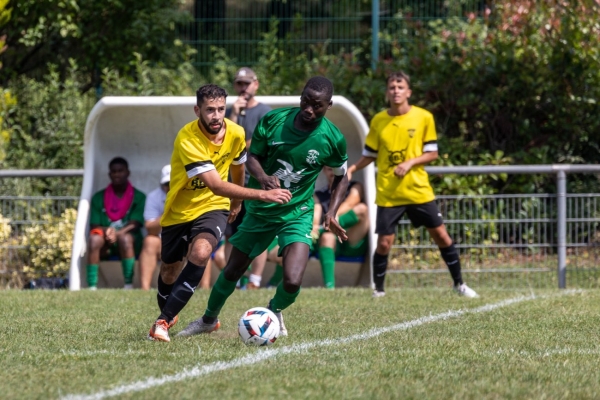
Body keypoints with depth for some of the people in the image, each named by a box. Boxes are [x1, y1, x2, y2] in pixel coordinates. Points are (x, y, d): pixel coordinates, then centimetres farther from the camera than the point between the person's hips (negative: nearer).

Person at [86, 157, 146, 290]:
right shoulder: (99, 198, 10)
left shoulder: (138, 197, 4)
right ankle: (92, 287, -38)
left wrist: (118, 233, -26)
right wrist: (107, 231, -19)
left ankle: (129, 286, -37)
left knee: (125, 238, -37)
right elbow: (94, 226, 3)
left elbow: (134, 224, -7)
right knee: (94, 239, -33)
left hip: (130, 244, -1)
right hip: (106, 247, 2)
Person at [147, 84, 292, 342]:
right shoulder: (187, 140, -30)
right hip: (180, 211, -1)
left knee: (200, 253, -28)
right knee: (169, 271, 14)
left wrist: (237, 203, 25)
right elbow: (217, 185, -36)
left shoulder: (235, 134, -13)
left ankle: (164, 321, -20)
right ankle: (167, 312, 49)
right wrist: (262, 195, -41)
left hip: (213, 208, 1)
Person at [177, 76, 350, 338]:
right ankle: (209, 319, 42)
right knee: (232, 270, 14)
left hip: (297, 214, -2)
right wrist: (262, 177, -25)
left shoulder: (333, 139, -14)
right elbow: (253, 156, -3)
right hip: (260, 209, 2)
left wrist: (332, 213, -8)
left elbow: (341, 176, 4)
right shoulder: (273, 120, -14)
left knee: (292, 282, -20)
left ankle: (275, 311, 16)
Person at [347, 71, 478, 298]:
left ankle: (459, 283, 18)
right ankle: (378, 290, 12)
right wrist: (351, 170, -9)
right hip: (388, 193, 0)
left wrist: (410, 162, -16)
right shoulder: (378, 121, 0)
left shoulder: (424, 117, -3)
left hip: (419, 190, 0)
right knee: (384, 243, -5)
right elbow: (370, 155, 8)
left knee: (441, 235, 3)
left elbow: (432, 153, 1)